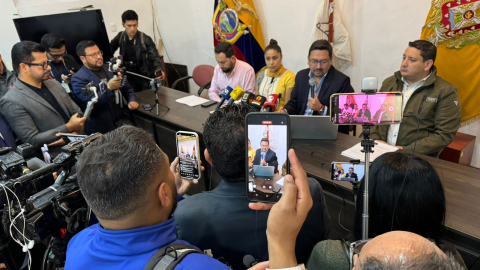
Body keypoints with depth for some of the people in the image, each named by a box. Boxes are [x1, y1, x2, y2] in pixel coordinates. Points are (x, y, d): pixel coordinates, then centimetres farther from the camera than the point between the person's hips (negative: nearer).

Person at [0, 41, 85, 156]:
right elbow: (32, 140, -9)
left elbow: (77, 112, 15)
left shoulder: (54, 84, 13)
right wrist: (68, 127, -13)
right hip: (58, 156, -7)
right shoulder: (11, 102, -7)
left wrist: (74, 133, -5)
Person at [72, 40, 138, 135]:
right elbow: (89, 103, -12)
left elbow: (127, 89, 23)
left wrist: (132, 100, 1)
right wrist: (109, 88, -23)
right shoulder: (78, 78, -3)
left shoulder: (110, 69, 15)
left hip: (122, 119, 5)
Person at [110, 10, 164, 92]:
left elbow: (155, 57, -18)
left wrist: (158, 70, -38)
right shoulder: (120, 37, 0)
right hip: (130, 78, 3)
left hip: (146, 78, -3)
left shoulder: (145, 39, -12)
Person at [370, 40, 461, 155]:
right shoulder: (389, 83, 14)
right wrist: (374, 140, -4)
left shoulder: (445, 92, -1)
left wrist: (407, 151, -15)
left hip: (416, 157, -3)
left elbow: (444, 135, -7)